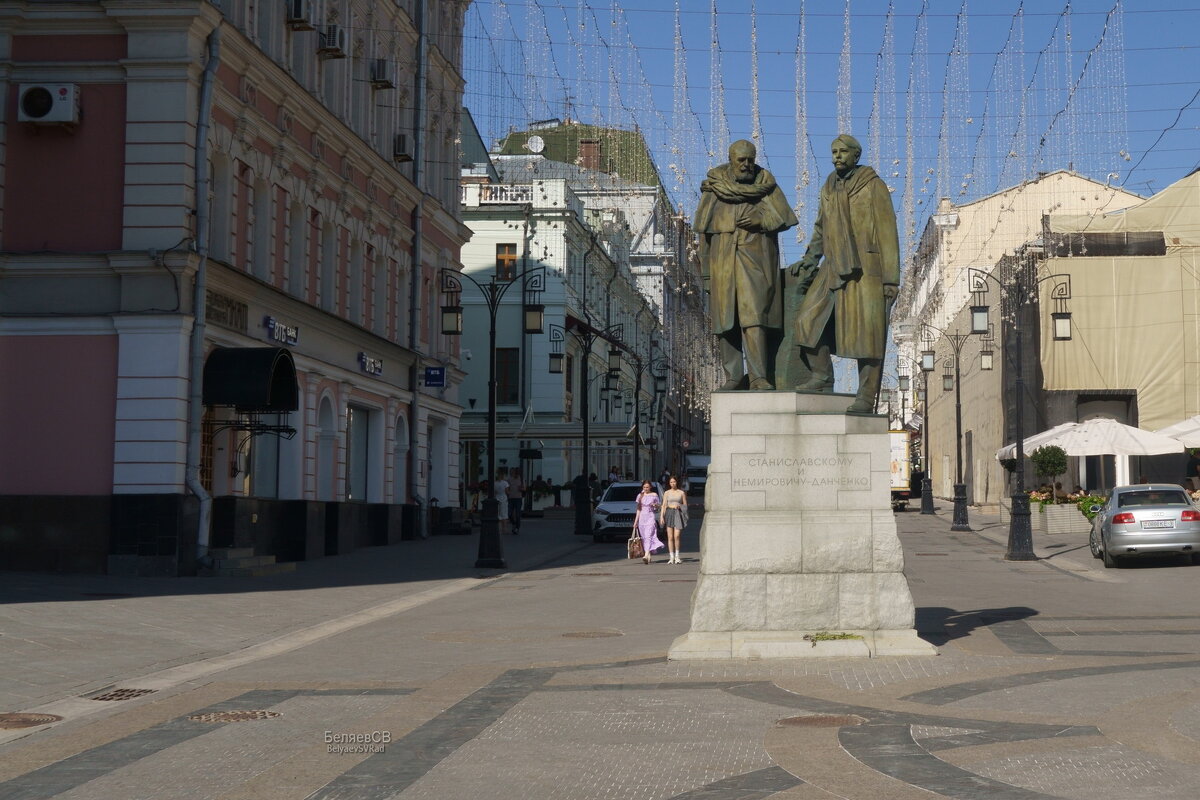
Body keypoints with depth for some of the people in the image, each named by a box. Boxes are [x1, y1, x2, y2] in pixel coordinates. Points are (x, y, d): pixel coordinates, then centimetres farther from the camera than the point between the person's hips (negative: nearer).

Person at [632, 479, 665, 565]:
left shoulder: (654, 495, 4)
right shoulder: (640, 495, 11)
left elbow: (659, 505, 11)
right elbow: (638, 509, 13)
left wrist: (655, 505, -13)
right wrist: (636, 521, 10)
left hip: (651, 517, -4)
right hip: (642, 517, 4)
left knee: (648, 536, -17)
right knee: (644, 538, 4)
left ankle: (646, 555, -29)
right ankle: (649, 556, 12)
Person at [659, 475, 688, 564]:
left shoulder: (681, 492, 7)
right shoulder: (666, 493, 10)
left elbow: (685, 505, 13)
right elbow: (664, 505, 6)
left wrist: (679, 506, -6)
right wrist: (661, 516, -2)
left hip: (678, 514, -1)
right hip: (669, 513, 1)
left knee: (676, 536, -12)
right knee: (670, 537, -2)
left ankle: (677, 556, 0)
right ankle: (672, 557, 1)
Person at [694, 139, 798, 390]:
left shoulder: (765, 184, 7)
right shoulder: (714, 186, 7)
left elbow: (784, 219, 6)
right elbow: (704, 228, 8)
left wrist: (761, 221, -13)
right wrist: (705, 270, 5)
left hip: (755, 260, -2)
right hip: (722, 262, 2)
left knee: (753, 316, -13)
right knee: (726, 322, 3)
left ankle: (759, 377, -15)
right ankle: (733, 376, 10)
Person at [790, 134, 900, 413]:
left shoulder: (874, 187, -3)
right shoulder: (828, 189, 13)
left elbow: (888, 234, -6)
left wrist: (891, 278, -11)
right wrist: (809, 259, 10)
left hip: (866, 269, -6)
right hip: (834, 269, 6)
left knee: (866, 332, -6)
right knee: (810, 320, -1)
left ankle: (866, 397, -4)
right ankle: (822, 377, 14)